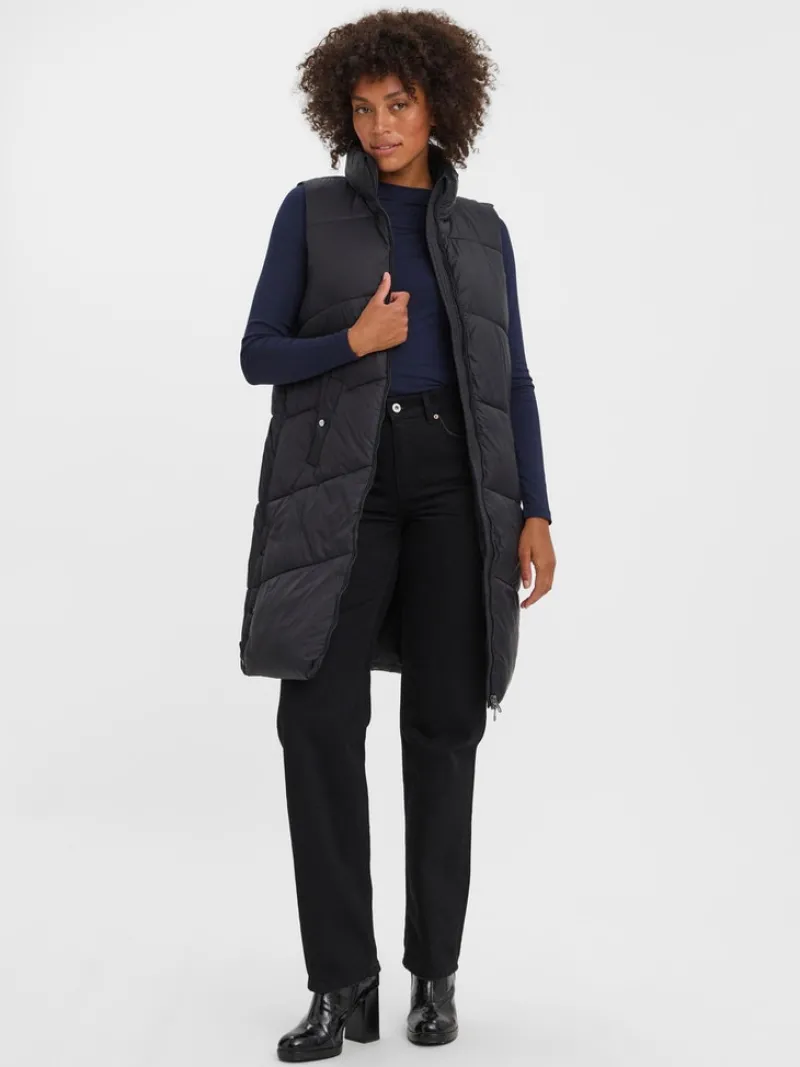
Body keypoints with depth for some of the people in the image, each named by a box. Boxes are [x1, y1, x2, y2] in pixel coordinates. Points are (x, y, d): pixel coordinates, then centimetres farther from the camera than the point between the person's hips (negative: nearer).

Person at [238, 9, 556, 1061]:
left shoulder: (480, 230, 15)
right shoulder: (312, 210, 10)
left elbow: (512, 382, 11)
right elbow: (259, 355, 5)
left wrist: (535, 512, 1)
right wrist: (354, 341, -13)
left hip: (454, 485, 2)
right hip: (343, 484, -1)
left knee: (444, 722, -1)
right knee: (318, 716, -13)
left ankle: (434, 970, 12)